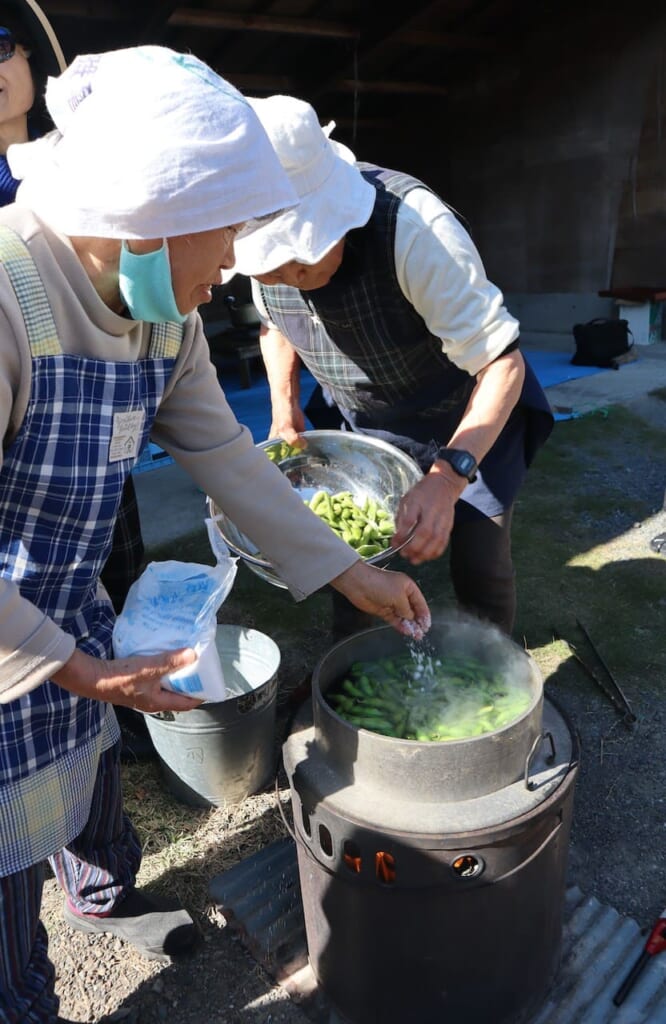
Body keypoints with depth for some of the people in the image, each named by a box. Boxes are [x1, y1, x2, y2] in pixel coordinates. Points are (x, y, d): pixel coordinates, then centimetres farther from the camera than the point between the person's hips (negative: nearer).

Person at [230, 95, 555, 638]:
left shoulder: (413, 225, -34)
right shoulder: (266, 248, -17)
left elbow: (501, 362, -33)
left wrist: (448, 476, -46)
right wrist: (284, 406, -8)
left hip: (466, 413, -4)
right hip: (360, 421, 4)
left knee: (480, 564, -5)